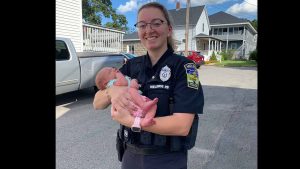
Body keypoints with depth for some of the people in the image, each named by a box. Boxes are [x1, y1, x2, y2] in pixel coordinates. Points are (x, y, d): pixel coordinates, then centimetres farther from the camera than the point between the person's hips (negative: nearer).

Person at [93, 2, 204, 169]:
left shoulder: (183, 66, -14)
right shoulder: (132, 65, -1)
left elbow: (182, 126, -23)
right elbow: (97, 103, -1)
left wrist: (129, 120, -22)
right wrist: (111, 91, -22)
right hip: (131, 155, 4)